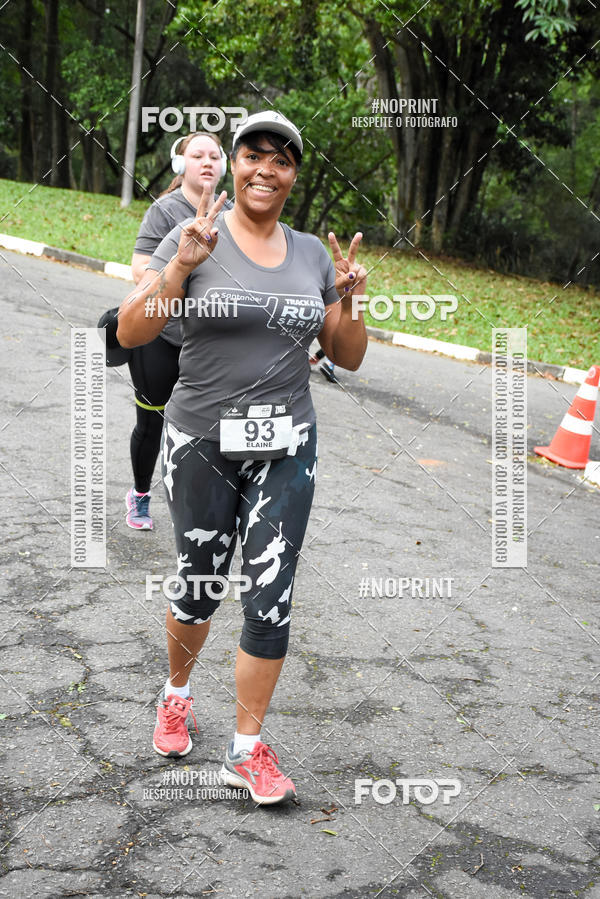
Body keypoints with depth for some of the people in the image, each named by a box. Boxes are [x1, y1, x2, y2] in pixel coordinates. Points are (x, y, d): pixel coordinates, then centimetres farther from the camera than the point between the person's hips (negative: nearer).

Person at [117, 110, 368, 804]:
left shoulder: (313, 253, 7)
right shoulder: (195, 237, -4)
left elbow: (348, 359, 11)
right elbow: (130, 333, -13)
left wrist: (349, 301, -8)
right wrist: (182, 265, -25)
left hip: (286, 448, 2)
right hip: (202, 442, -2)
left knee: (270, 596, -2)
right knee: (199, 585, 10)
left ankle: (247, 750, 13)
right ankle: (177, 693, 40)